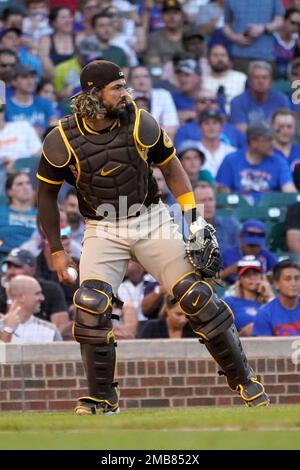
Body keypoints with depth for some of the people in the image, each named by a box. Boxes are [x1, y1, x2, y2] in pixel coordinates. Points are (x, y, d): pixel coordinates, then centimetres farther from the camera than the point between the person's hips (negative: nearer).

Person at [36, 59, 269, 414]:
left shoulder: (140, 124, -9)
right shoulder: (62, 141, -11)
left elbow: (170, 168, 6)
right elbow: (47, 195, 2)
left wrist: (194, 219, 0)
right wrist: (56, 251, 1)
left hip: (151, 221, 1)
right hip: (102, 231, 0)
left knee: (196, 296, -7)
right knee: (91, 305, -20)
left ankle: (242, 377, 7)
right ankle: (102, 399, -5)